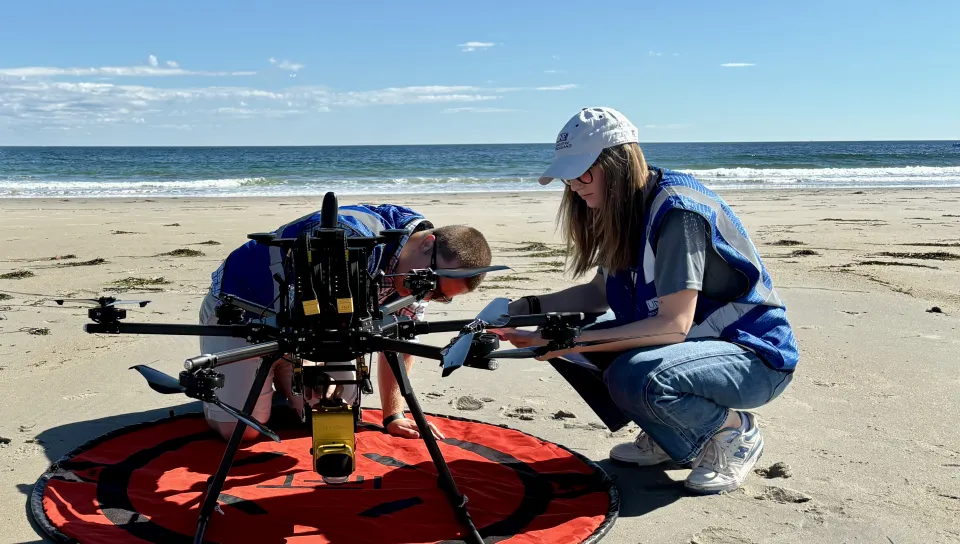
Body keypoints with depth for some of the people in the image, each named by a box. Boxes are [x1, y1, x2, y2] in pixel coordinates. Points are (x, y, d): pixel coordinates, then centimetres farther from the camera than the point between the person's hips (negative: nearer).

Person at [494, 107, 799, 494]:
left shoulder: (678, 211, -25)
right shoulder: (625, 212, 2)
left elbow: (673, 324, -29)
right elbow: (600, 292, 10)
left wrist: (576, 341, -31)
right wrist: (528, 308, -4)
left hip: (755, 355, -8)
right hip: (693, 341, 9)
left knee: (635, 378, -37)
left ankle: (735, 432, -5)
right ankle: (667, 440, 9)